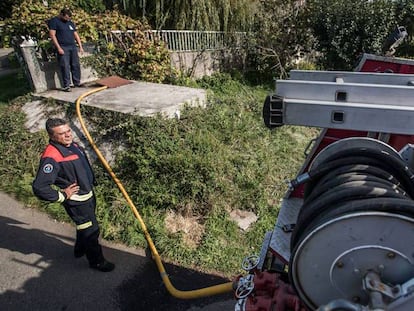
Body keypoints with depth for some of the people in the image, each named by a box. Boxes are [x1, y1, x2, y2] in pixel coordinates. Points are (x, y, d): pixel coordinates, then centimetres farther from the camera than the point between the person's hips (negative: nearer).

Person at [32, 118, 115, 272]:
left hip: (88, 195, 9)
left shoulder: (73, 145, -1)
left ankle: (80, 250, 52)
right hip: (77, 202, -9)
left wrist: (92, 183, 13)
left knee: (84, 225, 28)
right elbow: (39, 187, -34)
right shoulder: (51, 157, -30)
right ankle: (97, 261, 27)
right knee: (91, 230, 5)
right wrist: (62, 196, -22)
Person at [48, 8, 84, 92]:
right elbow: (52, 35, -8)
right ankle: (66, 85, -7)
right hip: (63, 48, -6)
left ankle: (77, 82, 14)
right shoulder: (54, 21, 0)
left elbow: (76, 34, 22)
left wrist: (80, 46, 12)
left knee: (76, 65, 4)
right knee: (65, 67, -9)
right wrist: (58, 48, -15)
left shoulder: (70, 23, 20)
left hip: (73, 47, 6)